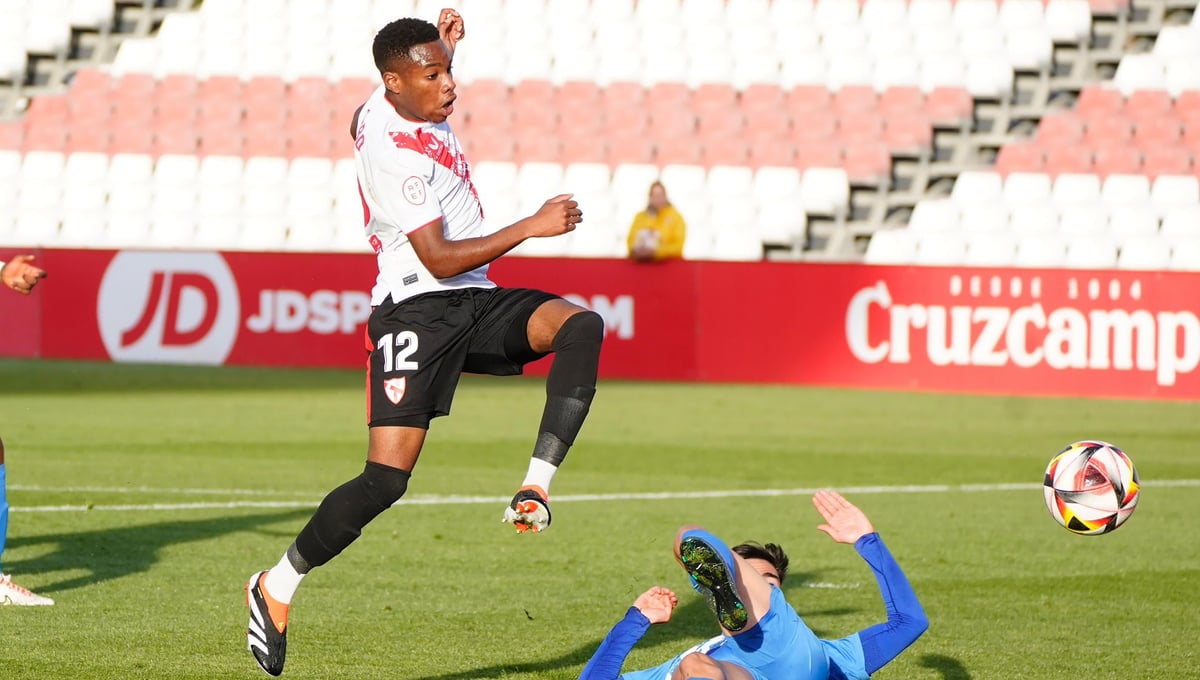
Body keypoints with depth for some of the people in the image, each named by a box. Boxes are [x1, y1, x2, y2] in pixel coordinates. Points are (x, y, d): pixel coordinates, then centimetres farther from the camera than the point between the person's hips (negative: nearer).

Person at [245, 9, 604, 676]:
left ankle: (536, 488, -24)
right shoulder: (394, 152, -17)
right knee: (386, 479, -16)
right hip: (419, 313, -8)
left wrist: (443, 44, 21)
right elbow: (439, 258, -18)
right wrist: (532, 227, -16)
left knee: (582, 325, -21)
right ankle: (277, 588, 2)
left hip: (477, 303, 8)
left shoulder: (389, 107, 9)